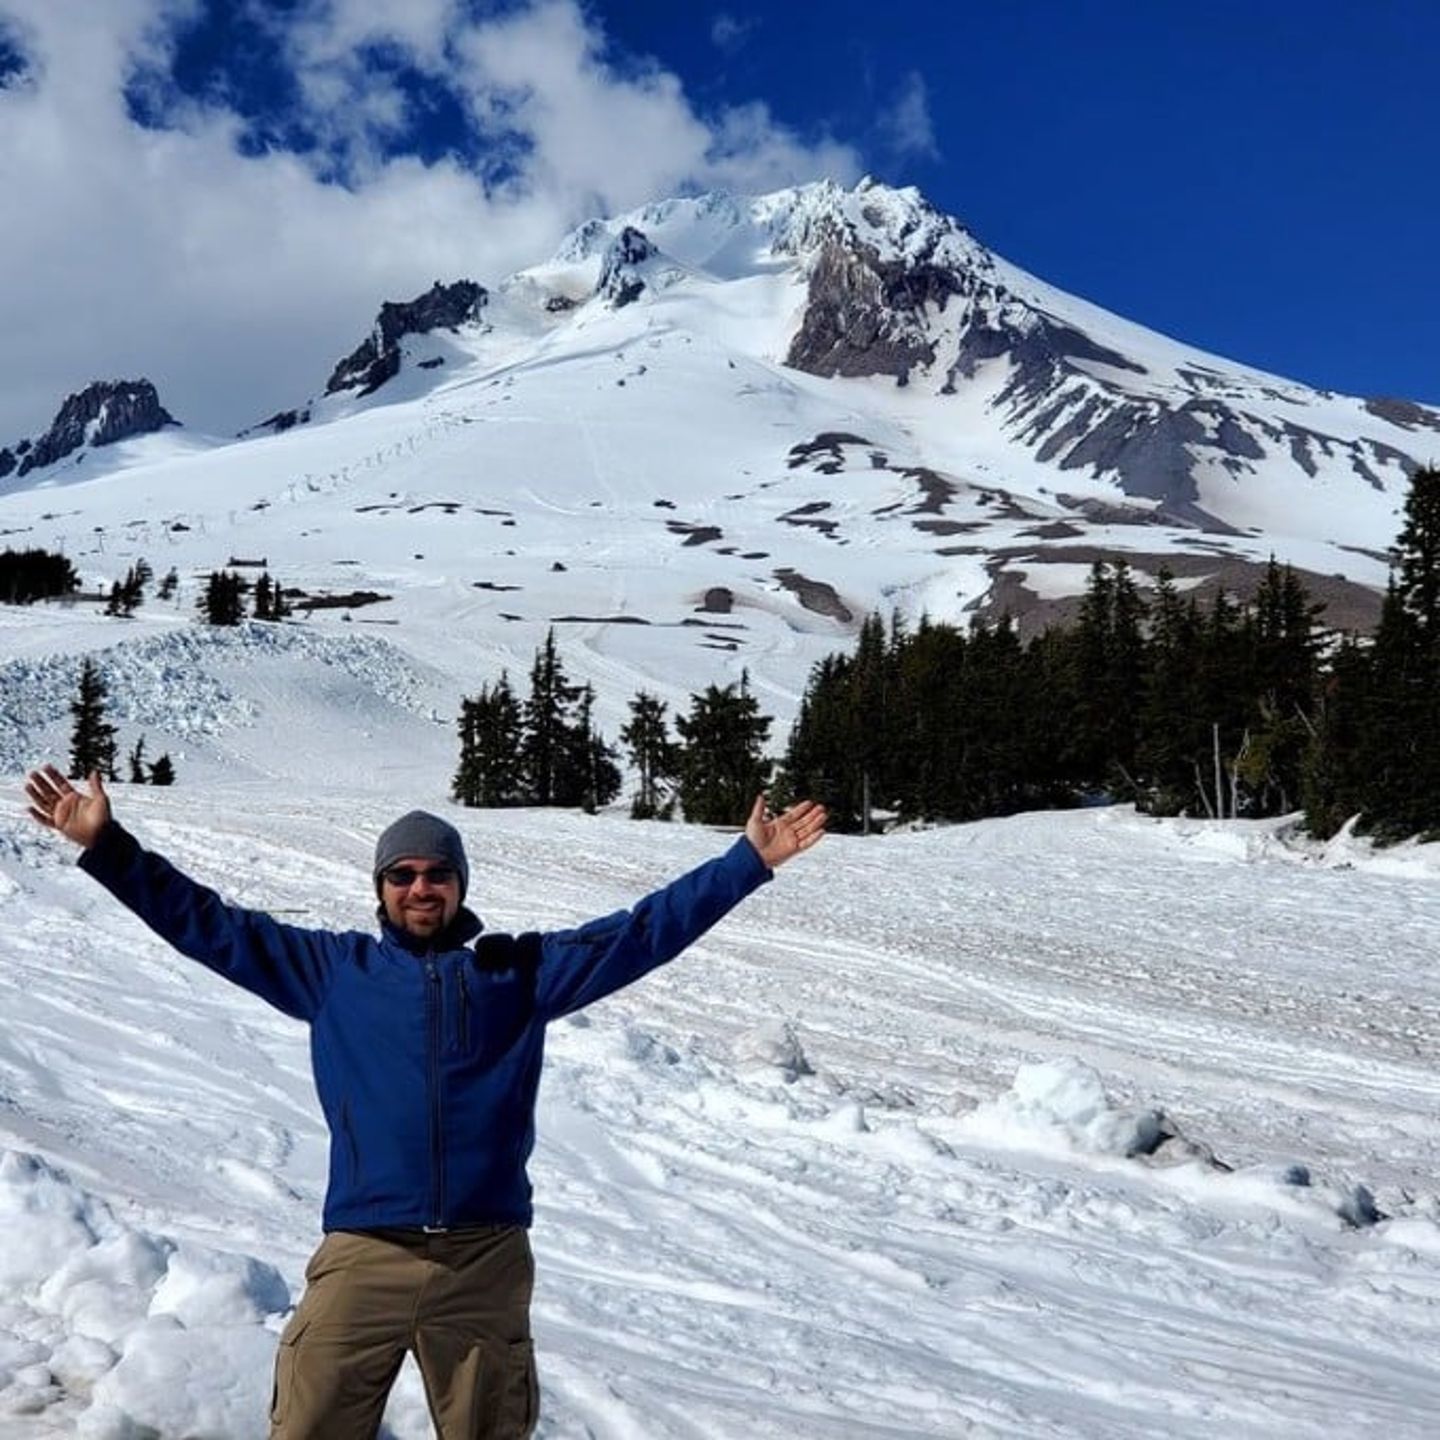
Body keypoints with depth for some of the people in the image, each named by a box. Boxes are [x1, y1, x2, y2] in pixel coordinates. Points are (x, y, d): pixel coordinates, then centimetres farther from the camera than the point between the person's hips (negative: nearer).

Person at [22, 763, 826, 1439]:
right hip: (365, 1254, 0)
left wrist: (751, 861, 7)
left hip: (487, 1256, 1)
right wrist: (107, 846, 8)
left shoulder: (520, 970, 10)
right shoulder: (333, 969, 10)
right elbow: (209, 926, 12)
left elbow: (644, 931, 10)